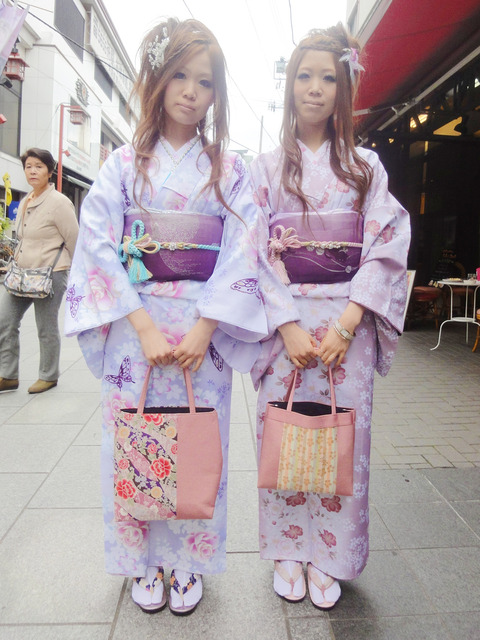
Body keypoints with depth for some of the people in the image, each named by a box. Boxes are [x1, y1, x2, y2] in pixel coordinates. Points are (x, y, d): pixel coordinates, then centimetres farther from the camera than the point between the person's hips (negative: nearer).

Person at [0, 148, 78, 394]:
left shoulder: (58, 202, -12)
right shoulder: (24, 202, 13)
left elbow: (74, 241, -9)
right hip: (21, 273, 8)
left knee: (47, 329, 3)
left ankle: (49, 376, 21)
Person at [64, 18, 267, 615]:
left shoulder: (230, 169, 6)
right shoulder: (123, 164, 6)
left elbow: (241, 253, -3)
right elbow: (100, 247, -3)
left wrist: (204, 328, -13)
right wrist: (145, 328, -12)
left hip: (205, 327, 0)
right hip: (134, 326, 1)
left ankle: (188, 563, 29)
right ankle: (145, 563, 30)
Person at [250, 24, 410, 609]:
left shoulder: (366, 167, 10)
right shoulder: (266, 167, 8)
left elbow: (387, 247, 0)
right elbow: (257, 252, -1)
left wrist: (346, 323, -13)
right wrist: (288, 325, -12)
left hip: (349, 322, 1)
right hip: (284, 322, 0)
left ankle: (328, 557, 23)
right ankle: (286, 551, 25)